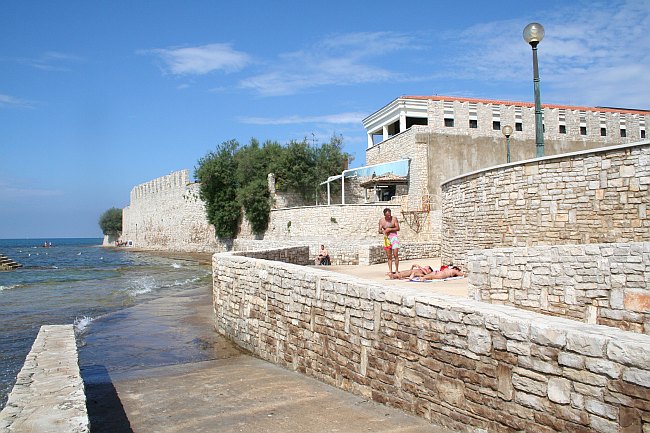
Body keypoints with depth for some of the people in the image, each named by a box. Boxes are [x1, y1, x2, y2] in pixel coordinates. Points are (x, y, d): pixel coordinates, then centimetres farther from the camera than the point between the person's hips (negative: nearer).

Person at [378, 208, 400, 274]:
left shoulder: (394, 219, -3)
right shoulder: (381, 220, 3)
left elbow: (398, 228, -5)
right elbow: (379, 230, 5)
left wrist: (390, 229, -18)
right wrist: (383, 231, -17)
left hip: (394, 237, -3)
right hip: (386, 238, 3)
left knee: (395, 254, -10)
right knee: (389, 256, 6)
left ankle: (397, 270, -2)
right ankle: (390, 271, 11)